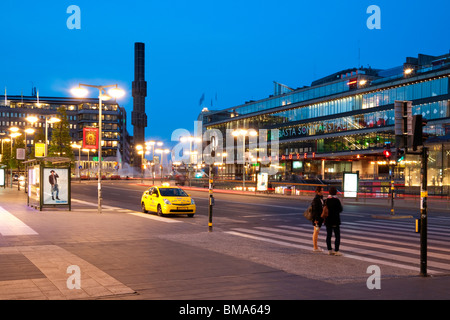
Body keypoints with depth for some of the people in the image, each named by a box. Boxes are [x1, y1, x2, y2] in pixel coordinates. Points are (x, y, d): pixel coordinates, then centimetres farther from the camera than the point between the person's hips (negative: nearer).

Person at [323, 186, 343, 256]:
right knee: (337, 236, 2)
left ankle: (329, 250, 15)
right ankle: (336, 251, -2)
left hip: (328, 220, 5)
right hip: (335, 220, -5)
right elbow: (340, 210, -7)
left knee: (328, 235, 10)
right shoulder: (336, 200, -15)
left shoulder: (326, 200, -1)